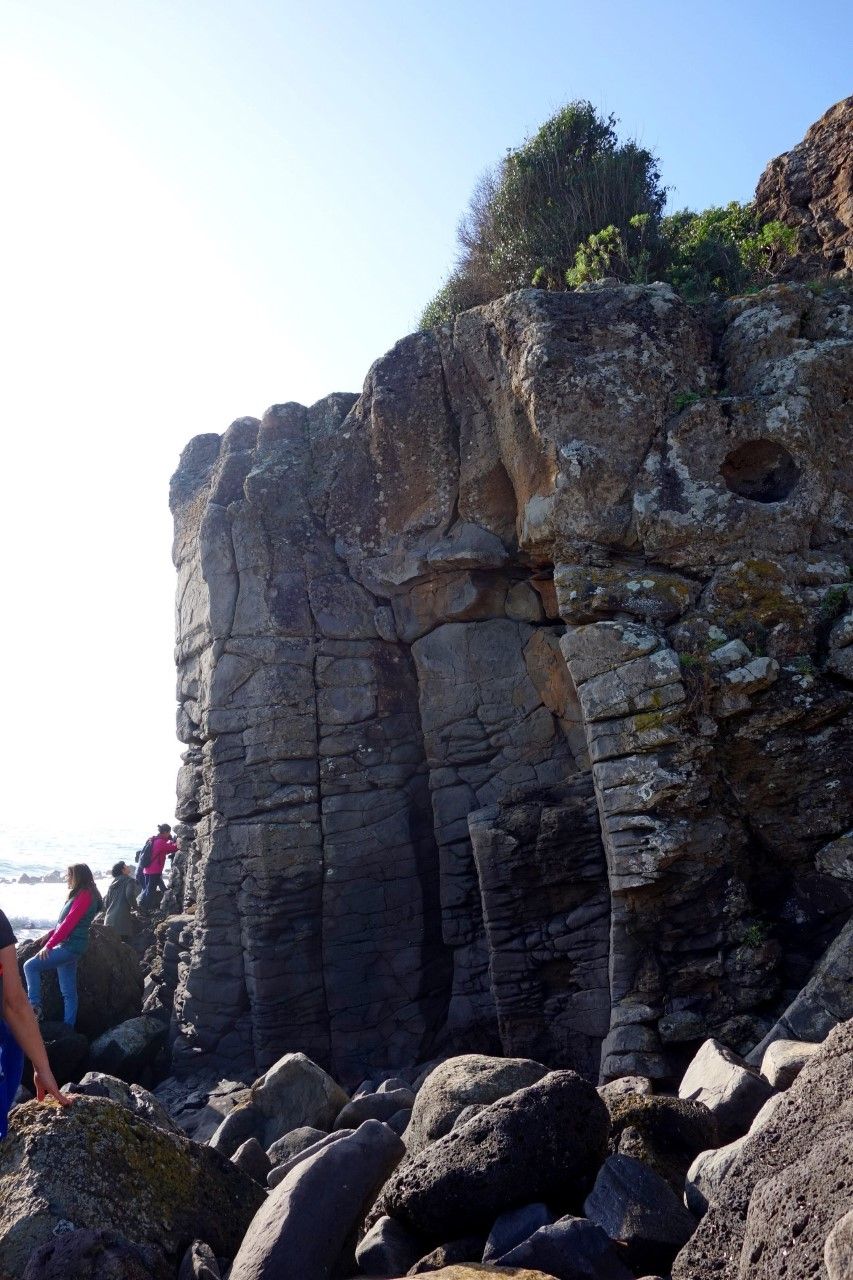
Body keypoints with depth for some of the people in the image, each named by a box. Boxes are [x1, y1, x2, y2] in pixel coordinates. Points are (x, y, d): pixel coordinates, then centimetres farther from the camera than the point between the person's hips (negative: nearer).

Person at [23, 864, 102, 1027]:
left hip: (70, 946, -10)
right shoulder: (82, 895, 16)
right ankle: (68, 1027, 11)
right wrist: (50, 935, 16)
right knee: (68, 992, 9)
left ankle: (35, 1006, -11)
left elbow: (69, 922, -19)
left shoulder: (84, 896, -14)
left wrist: (49, 944, -18)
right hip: (69, 946, 10)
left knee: (30, 966, -9)